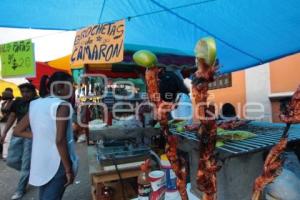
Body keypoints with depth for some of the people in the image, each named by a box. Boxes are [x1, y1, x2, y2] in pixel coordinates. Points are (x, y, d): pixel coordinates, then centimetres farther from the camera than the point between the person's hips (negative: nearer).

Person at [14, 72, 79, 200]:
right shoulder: (62, 105, -17)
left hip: (39, 162, 7)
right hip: (57, 163, -7)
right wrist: (69, 170, -15)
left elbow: (17, 131, 10)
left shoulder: (35, 104, 5)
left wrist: (40, 137, 5)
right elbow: (60, 140, -22)